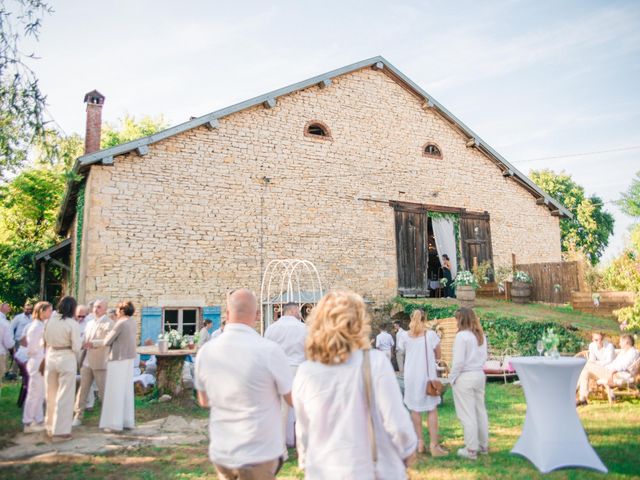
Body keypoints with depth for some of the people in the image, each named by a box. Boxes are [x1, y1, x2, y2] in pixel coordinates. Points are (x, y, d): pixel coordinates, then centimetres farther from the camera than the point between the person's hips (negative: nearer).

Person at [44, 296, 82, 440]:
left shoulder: (50, 321, 1)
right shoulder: (72, 324, -15)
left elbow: (45, 339, 11)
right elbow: (76, 347, -14)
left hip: (51, 358, 6)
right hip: (67, 359, -6)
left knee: (51, 394, 19)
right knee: (65, 396, 4)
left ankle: (51, 427, 32)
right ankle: (61, 431, 7)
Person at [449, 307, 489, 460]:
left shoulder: (462, 335, -16)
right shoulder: (481, 336, 6)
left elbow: (458, 361, -17)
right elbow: (484, 357, 13)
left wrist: (452, 378, -5)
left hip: (465, 378, -7)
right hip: (479, 375, 8)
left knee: (467, 415, 1)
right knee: (480, 411, 16)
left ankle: (471, 450, 7)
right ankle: (483, 445, 27)